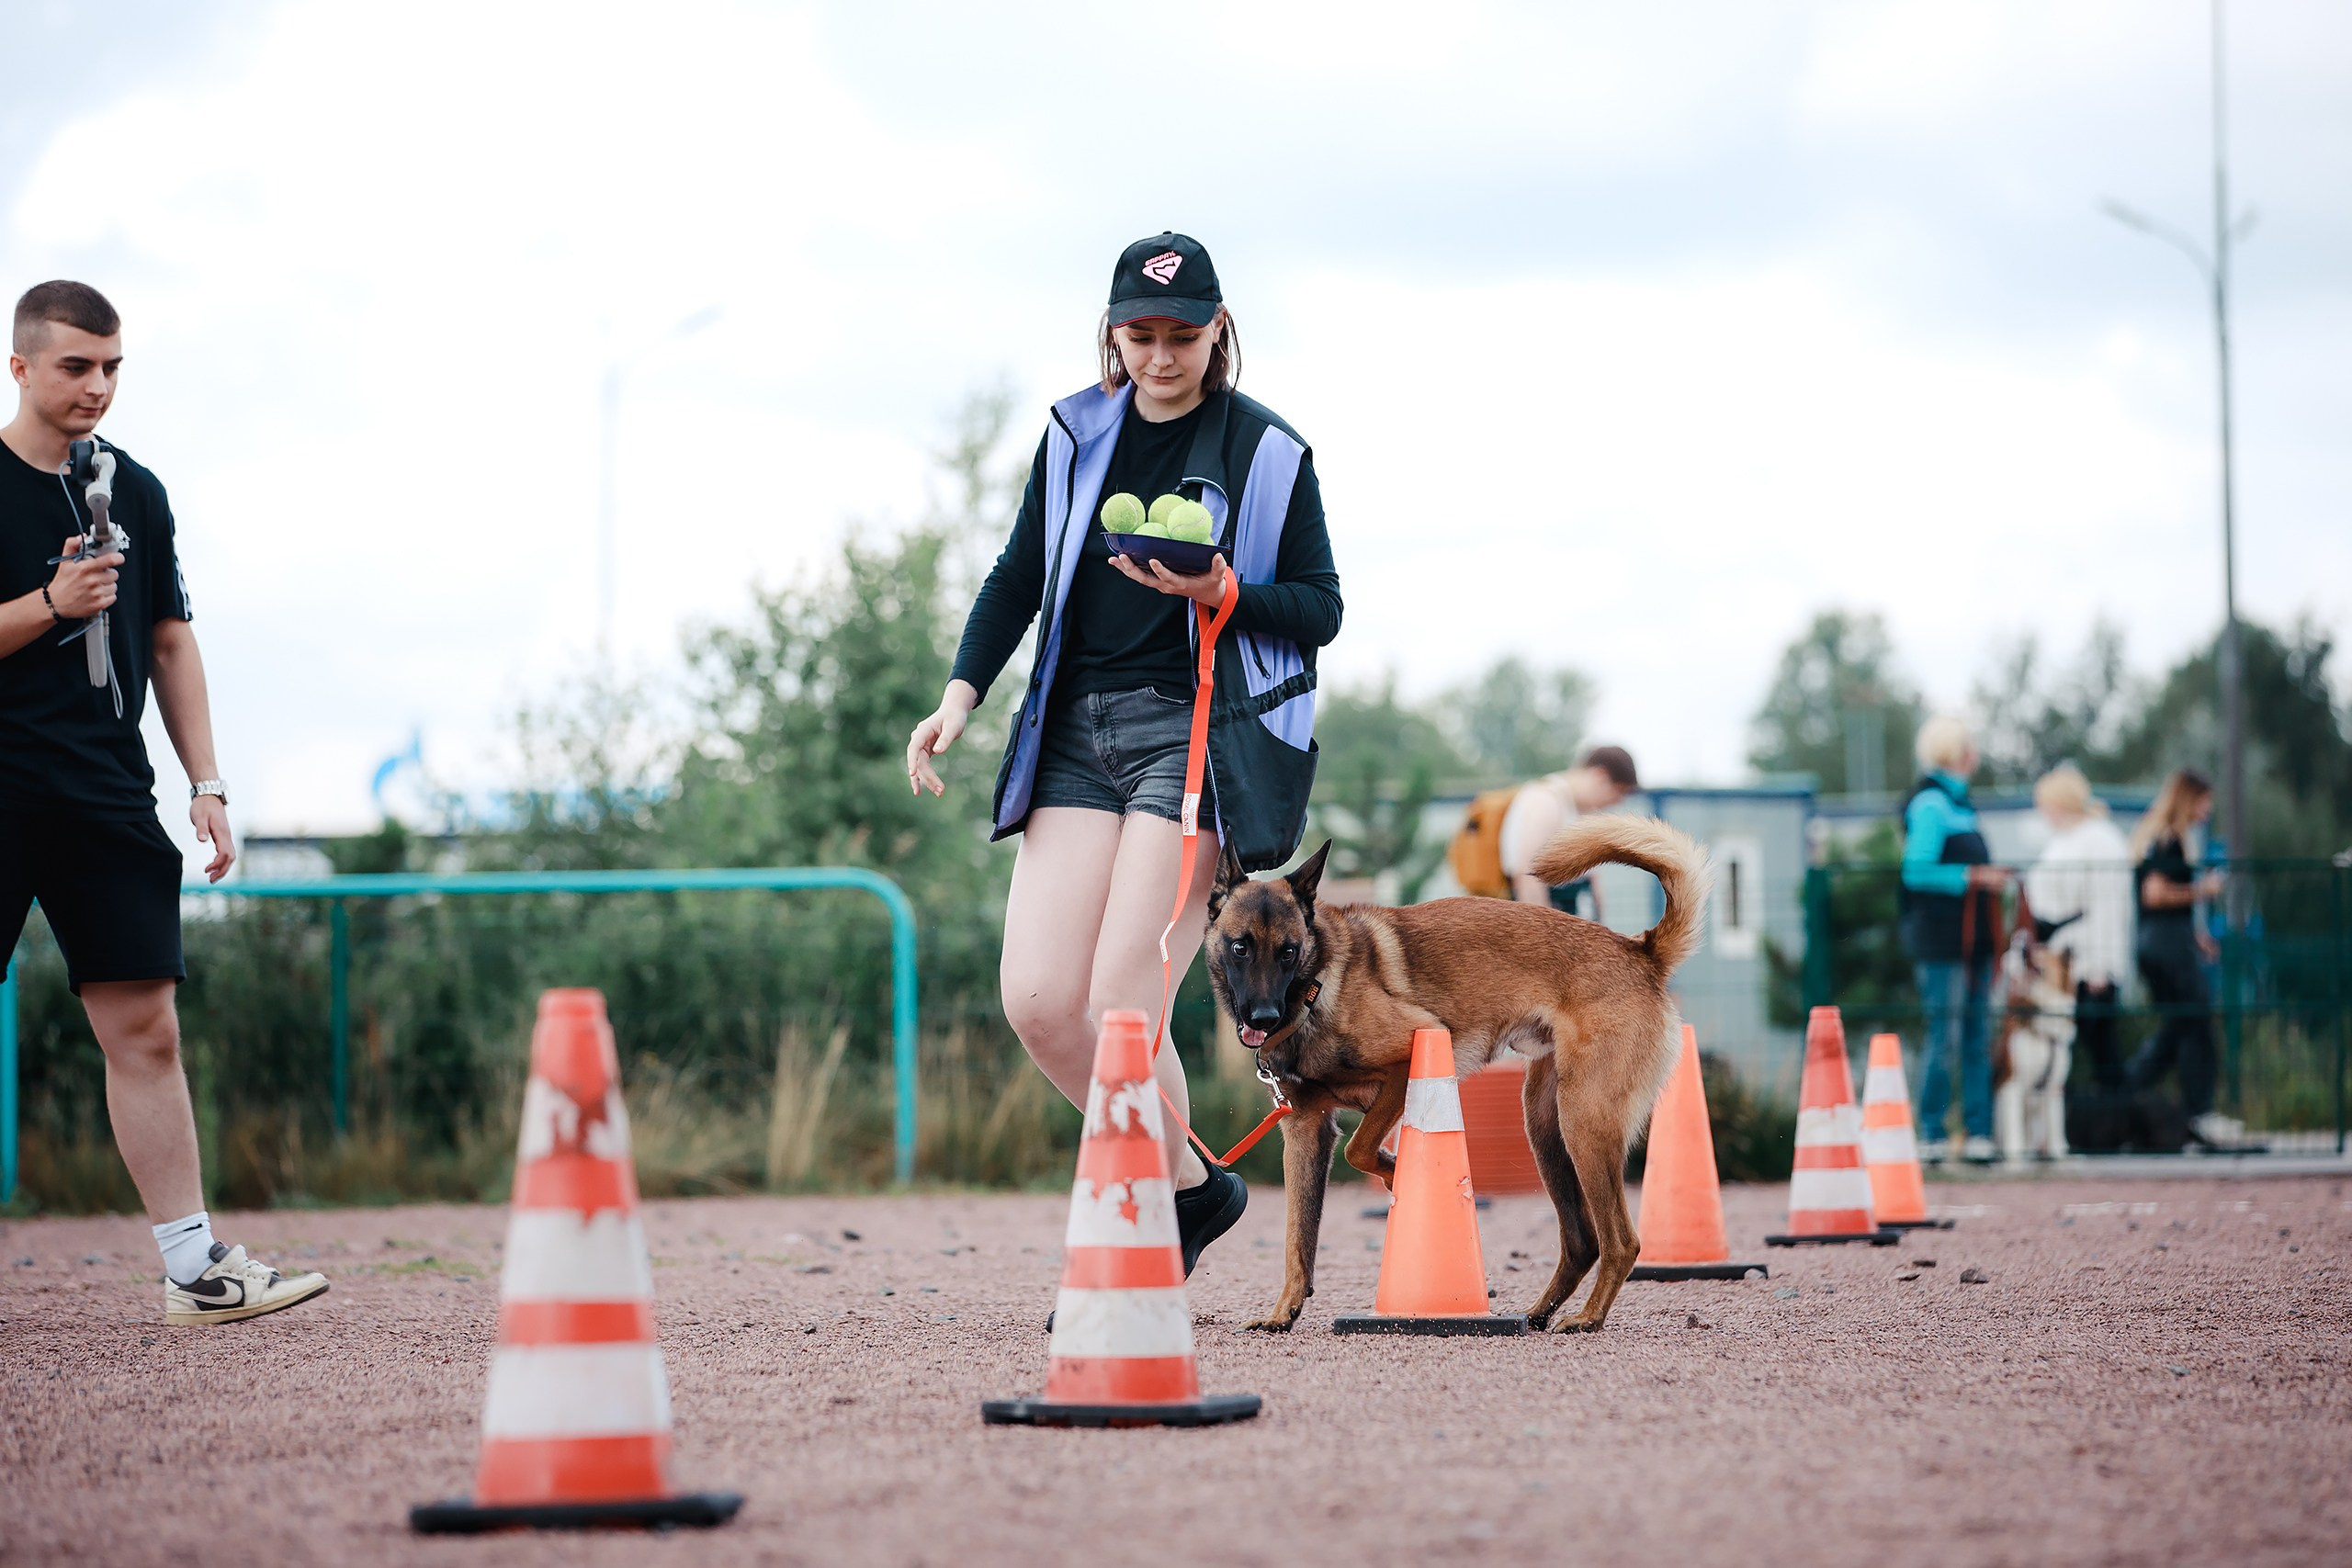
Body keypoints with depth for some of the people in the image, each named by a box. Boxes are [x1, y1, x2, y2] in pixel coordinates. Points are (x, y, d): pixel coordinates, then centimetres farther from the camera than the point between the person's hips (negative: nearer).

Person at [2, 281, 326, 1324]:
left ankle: (196, 1268, -1)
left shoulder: (137, 494, 14)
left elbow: (170, 644, 19)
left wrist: (205, 783, 12)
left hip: (108, 796, 4)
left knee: (145, 1028, 0)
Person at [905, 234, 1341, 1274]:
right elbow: (1020, 575, 17)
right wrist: (961, 693, 4)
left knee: (1118, 1008, -13)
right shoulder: (1078, 434, 11)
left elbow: (1320, 609, 1)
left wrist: (1218, 591, -17)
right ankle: (1190, 1185, 16)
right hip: (1077, 731, 5)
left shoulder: (1265, 452, -1)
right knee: (1037, 1000, -5)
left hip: (1196, 731, -5)